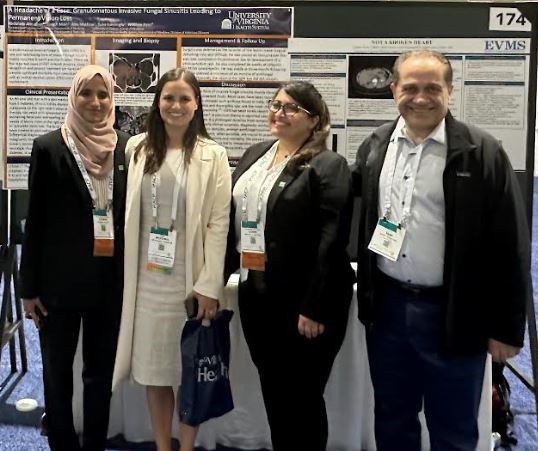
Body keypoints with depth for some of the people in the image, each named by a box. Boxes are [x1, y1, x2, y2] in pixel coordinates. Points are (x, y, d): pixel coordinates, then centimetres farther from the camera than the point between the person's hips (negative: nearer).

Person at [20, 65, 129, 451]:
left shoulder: (126, 147, 2)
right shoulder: (49, 147, -4)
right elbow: (35, 221, -3)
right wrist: (29, 287, -4)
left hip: (110, 280, 2)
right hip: (60, 280, -2)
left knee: (101, 371, 14)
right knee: (58, 372, 10)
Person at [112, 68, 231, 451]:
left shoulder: (212, 156, -3)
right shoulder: (137, 149, 5)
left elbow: (218, 224, -6)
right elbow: (127, 215, 6)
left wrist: (209, 285, -10)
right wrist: (126, 272, 3)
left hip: (190, 279, -2)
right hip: (147, 277, 3)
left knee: (189, 369, 8)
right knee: (153, 368, 11)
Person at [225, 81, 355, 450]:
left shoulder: (328, 166, -11)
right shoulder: (254, 155, 11)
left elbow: (330, 241, -16)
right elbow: (233, 219, 14)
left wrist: (314, 308, -19)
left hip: (302, 301, -6)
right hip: (256, 293, 7)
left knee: (302, 397, 8)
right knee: (272, 391, 18)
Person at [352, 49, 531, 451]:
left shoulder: (483, 153, -10)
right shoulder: (375, 146, 4)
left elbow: (510, 247, -9)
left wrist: (507, 328, -8)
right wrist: (367, 296, 9)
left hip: (453, 314, -4)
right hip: (387, 307, 4)